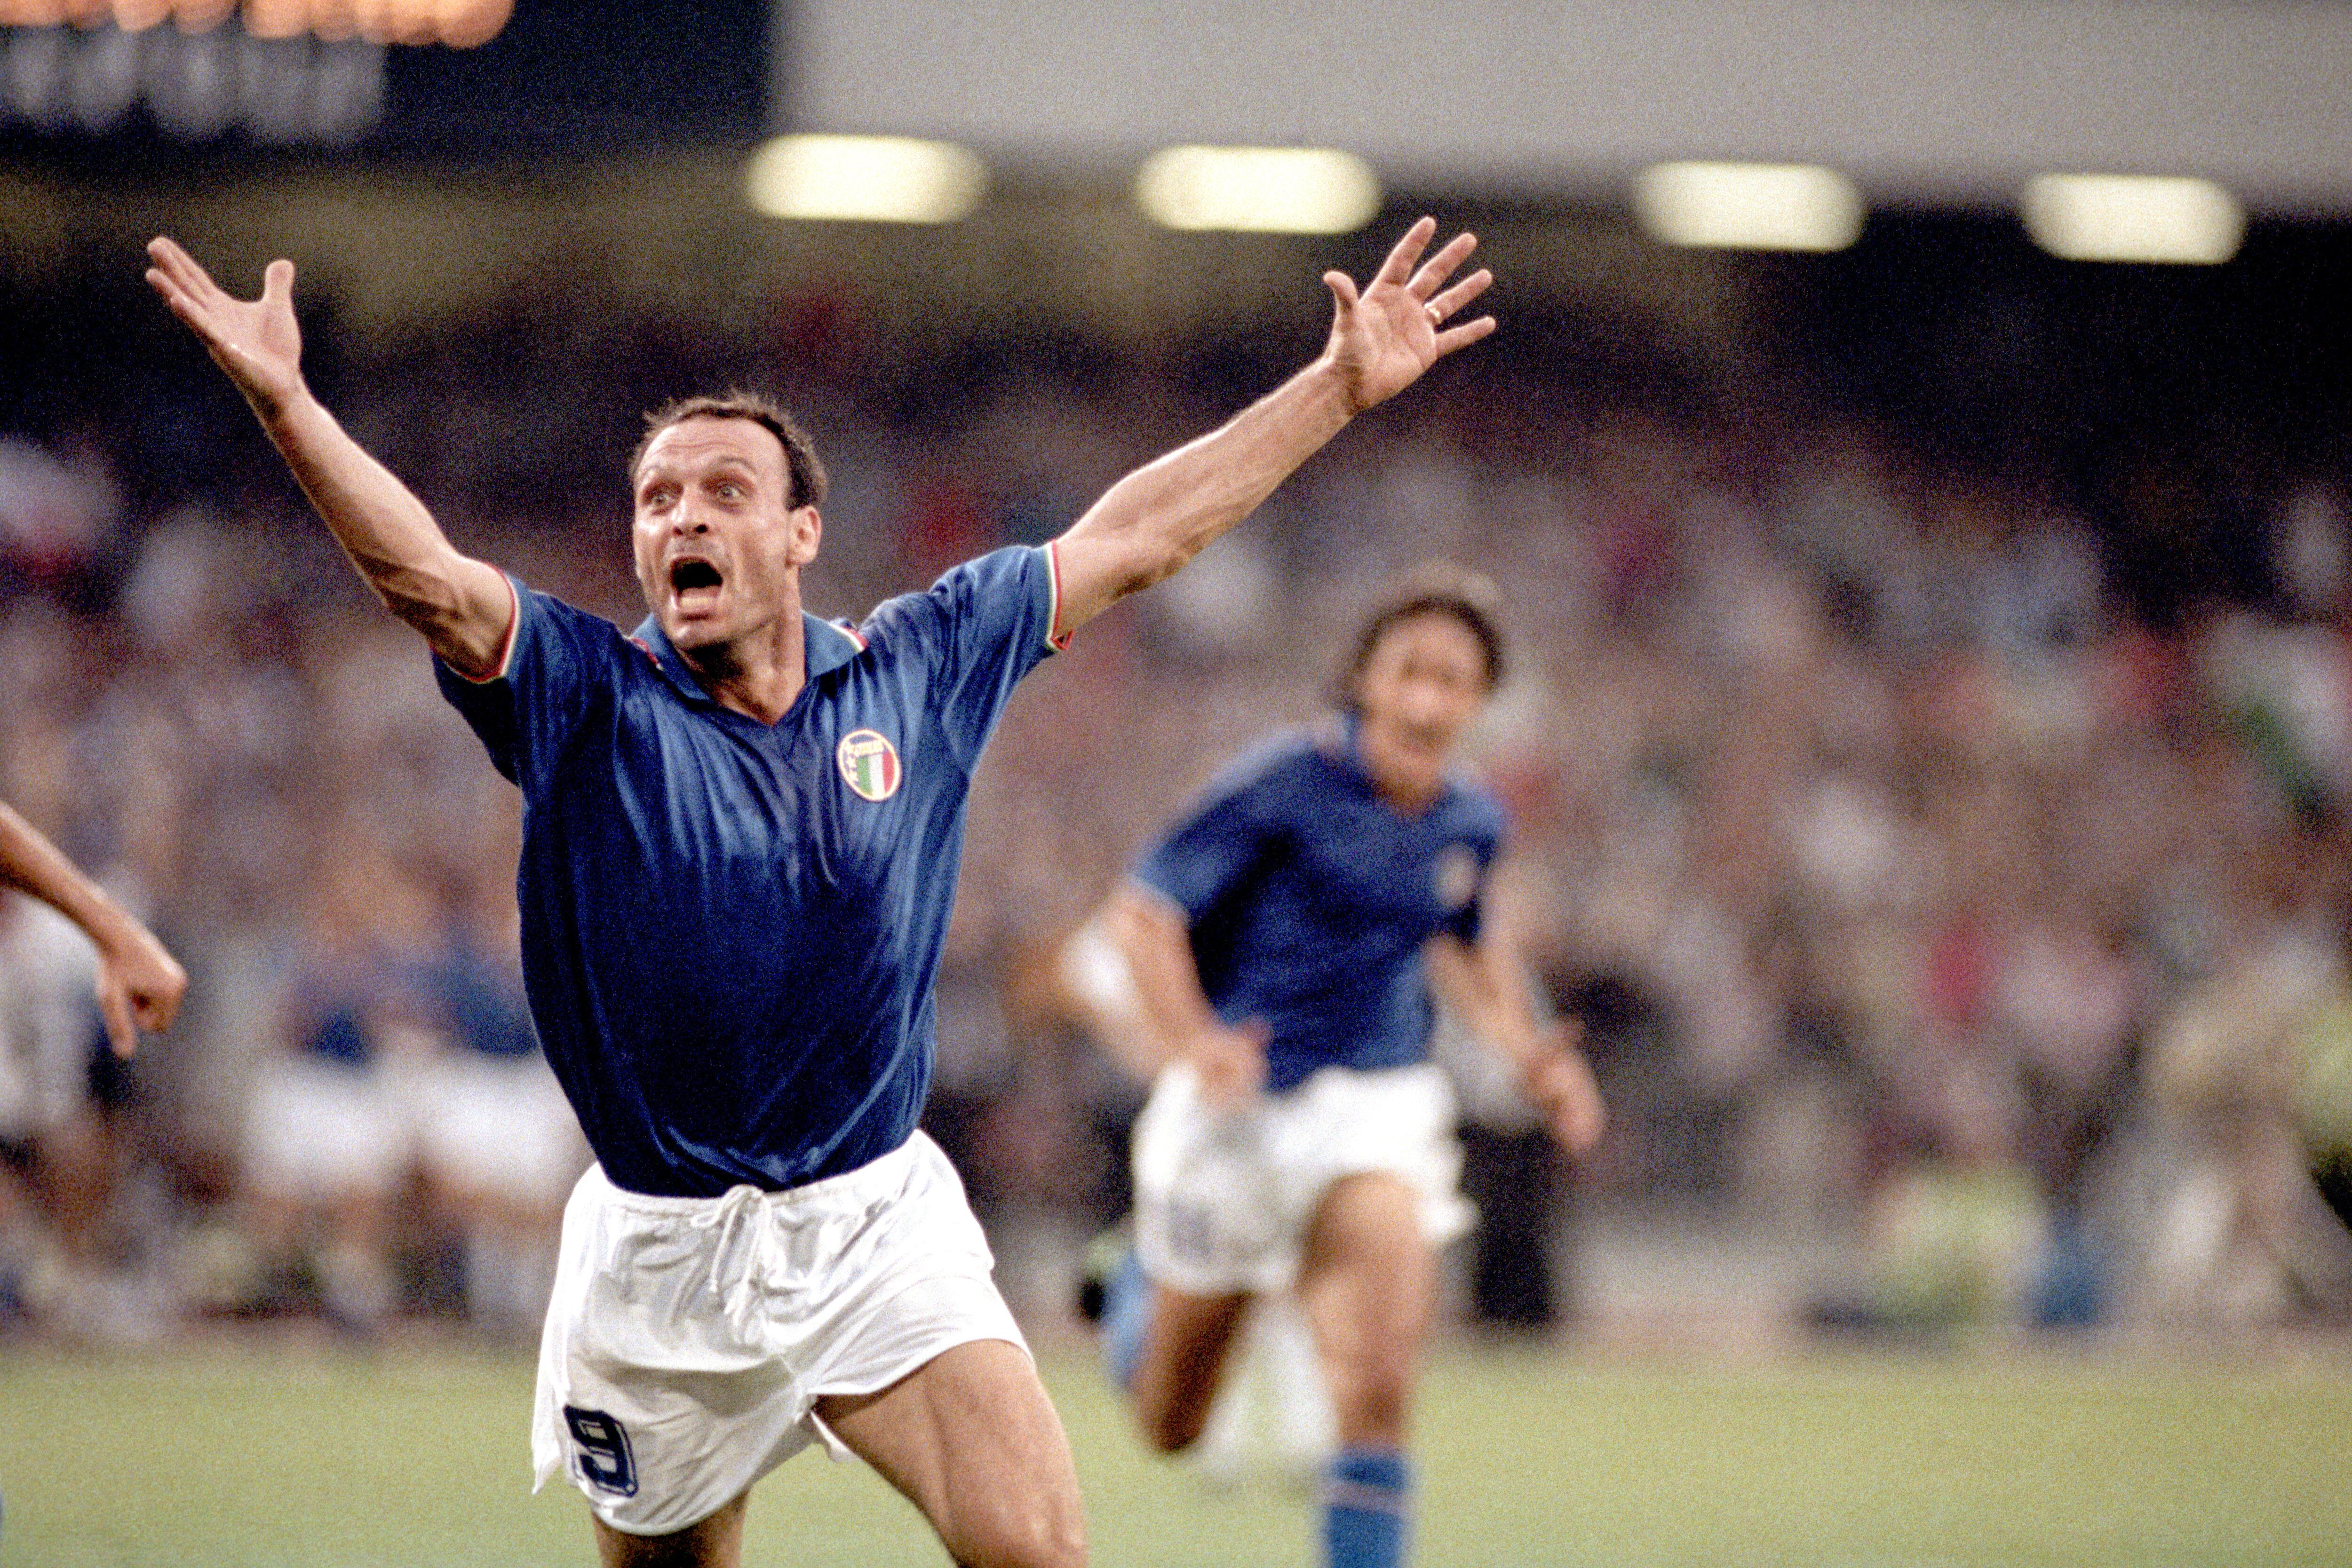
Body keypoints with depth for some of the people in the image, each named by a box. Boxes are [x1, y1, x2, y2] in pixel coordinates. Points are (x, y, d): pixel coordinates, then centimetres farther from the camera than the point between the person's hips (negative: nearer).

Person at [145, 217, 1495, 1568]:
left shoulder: (916, 670, 3)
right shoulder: (587, 700, -6)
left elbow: (1133, 539, 10)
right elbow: (419, 572, -22)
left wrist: (1344, 387, 12)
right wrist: (285, 401, -39)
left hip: (877, 1228, 1)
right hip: (657, 1254, 0)